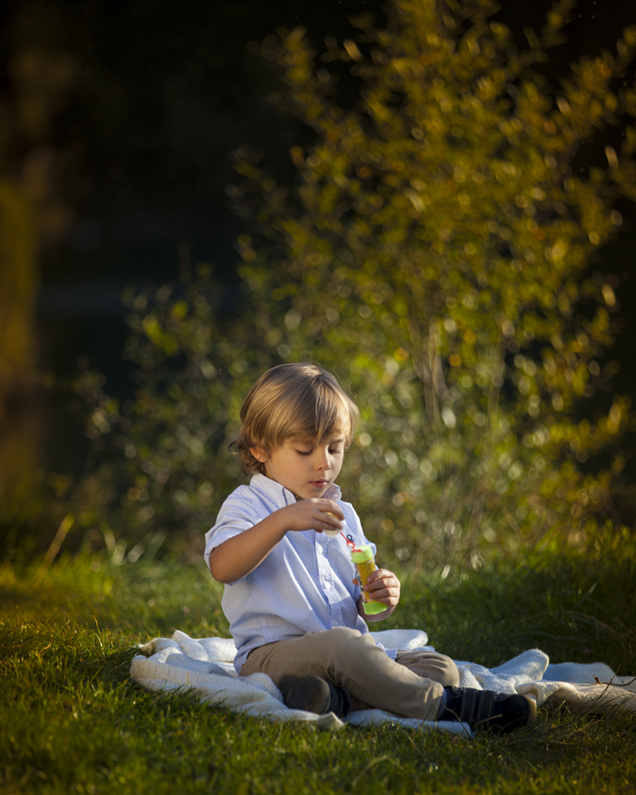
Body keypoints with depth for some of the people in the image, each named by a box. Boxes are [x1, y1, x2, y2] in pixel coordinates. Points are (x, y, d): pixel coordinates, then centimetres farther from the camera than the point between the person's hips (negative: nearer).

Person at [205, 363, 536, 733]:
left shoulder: (344, 516, 22)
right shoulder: (249, 505, 1)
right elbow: (222, 567, -21)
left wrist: (381, 599, -2)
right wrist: (283, 520, -32)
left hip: (347, 655, 8)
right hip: (275, 654, -7)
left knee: (442, 668, -9)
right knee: (341, 645, -37)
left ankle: (337, 698, -33)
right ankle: (441, 705, -22)